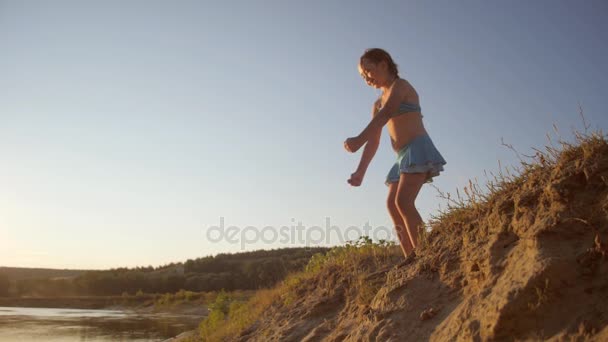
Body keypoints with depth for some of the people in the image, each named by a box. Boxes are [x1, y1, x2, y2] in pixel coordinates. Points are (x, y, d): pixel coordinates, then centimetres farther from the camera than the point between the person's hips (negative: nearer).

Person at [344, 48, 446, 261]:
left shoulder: (400, 85, -2)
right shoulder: (378, 104, 21)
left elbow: (384, 116, -22)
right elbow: (374, 141, 15)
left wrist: (359, 139, -37)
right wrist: (360, 172, 6)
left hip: (418, 149, -9)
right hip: (403, 156, 9)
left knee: (403, 201, -21)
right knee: (392, 204, 2)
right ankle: (411, 258, 4)